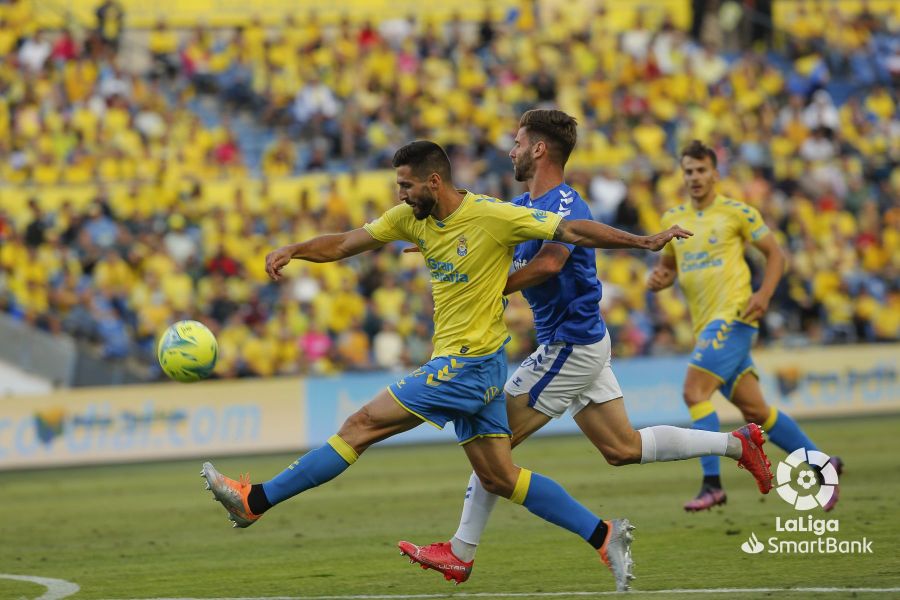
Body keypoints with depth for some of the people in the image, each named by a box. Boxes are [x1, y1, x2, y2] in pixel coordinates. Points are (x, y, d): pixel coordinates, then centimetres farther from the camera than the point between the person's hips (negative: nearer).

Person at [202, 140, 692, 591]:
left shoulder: (494, 217, -15)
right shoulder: (411, 217, 6)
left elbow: (573, 231, -11)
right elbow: (346, 243, 8)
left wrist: (644, 241, -14)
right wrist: (293, 250, -9)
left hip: (470, 363, -8)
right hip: (461, 367, 8)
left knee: (362, 426, -6)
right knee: (499, 478, 8)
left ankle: (257, 501, -1)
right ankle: (605, 536, 10)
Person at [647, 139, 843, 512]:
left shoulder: (736, 212, -3)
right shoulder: (673, 219, 14)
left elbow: (775, 254, 1)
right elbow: (668, 265, 26)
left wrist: (764, 294, -14)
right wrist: (658, 278, 2)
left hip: (733, 317, -7)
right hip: (706, 324, 7)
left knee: (694, 392, -20)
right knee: (754, 410, 9)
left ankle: (712, 484, -18)